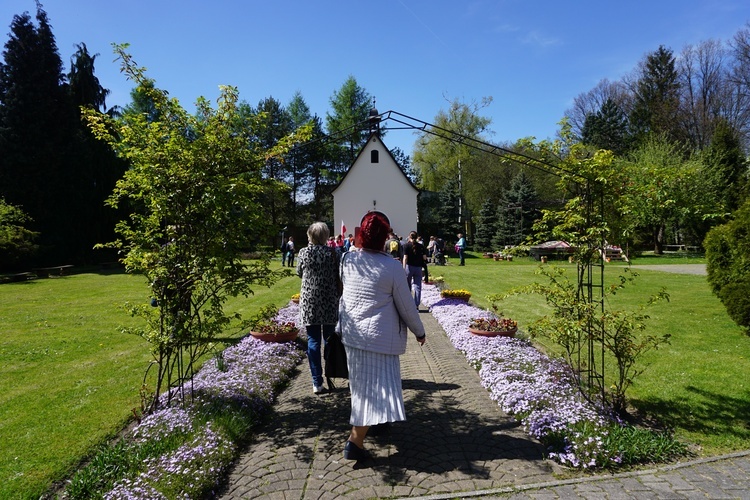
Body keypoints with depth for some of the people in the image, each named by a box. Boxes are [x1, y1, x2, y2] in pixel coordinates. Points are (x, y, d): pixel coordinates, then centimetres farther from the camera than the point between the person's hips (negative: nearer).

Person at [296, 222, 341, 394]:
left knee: (313, 341, 4)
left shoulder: (303, 252, -3)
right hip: (329, 302, 0)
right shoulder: (332, 253, -5)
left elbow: (299, 273, 11)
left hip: (309, 302, 0)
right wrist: (338, 296, 12)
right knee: (330, 340, 14)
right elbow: (339, 276, -1)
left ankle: (317, 382, 5)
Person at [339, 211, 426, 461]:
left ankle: (374, 421, 44)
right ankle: (355, 441, -4)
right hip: (380, 336, -6)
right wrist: (419, 331, 6)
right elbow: (406, 306, -10)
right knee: (379, 386, 2)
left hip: (351, 332, 6)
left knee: (362, 383, 22)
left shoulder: (347, 260, -4)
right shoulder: (392, 267, -17)